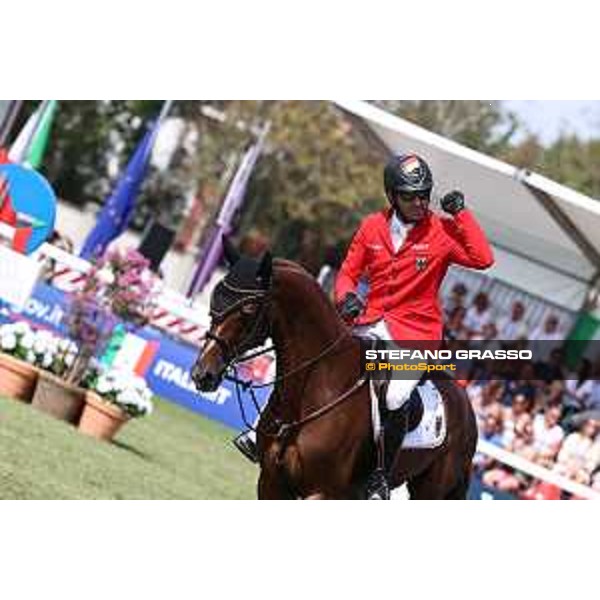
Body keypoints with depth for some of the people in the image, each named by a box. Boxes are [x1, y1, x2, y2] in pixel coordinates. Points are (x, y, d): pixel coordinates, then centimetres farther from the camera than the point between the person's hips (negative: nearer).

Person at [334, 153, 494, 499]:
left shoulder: (443, 231, -1)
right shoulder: (372, 227, 8)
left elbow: (483, 259, -14)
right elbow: (349, 272, 15)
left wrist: (461, 214, -12)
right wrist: (346, 296, -7)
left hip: (416, 331, -3)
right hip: (372, 324, 3)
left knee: (395, 399, -24)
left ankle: (381, 478, -8)